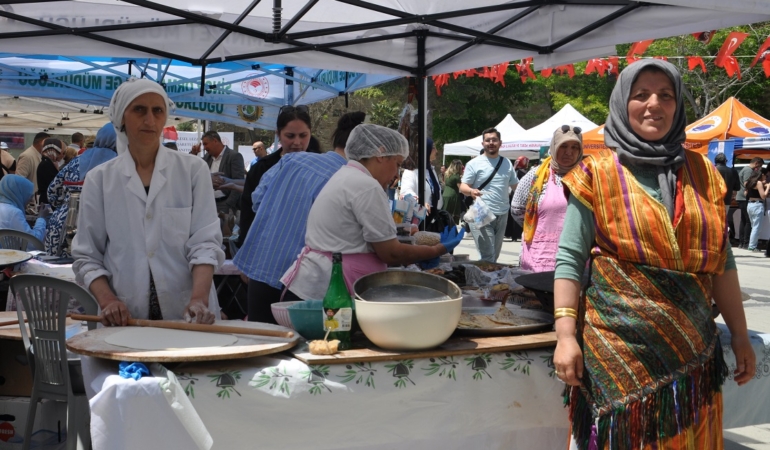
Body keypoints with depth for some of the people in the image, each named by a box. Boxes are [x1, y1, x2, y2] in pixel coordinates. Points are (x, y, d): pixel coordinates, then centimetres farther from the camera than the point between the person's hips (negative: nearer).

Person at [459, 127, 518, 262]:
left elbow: (516, 185, 19)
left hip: (502, 215, 5)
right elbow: (463, 187, -6)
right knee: (487, 257, -13)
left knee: (495, 256, 13)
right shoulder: (474, 163, -2)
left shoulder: (507, 163, 12)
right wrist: (471, 191, -28)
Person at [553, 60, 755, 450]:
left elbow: (721, 261, 10)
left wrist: (740, 335, 9)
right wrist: (565, 335, -15)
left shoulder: (701, 173, 7)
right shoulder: (597, 174, -4)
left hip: (692, 344, 4)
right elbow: (570, 258, -7)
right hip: (617, 344, -3)